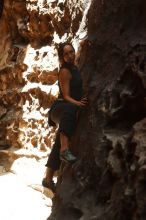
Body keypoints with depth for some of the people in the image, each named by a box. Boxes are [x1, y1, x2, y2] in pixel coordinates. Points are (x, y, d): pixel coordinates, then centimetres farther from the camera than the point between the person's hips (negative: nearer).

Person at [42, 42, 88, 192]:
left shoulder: (74, 68, 13)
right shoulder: (65, 71, -12)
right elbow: (66, 96, -18)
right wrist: (77, 103, -35)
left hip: (72, 107, 9)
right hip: (60, 107, -9)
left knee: (58, 144, 7)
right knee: (70, 109, -45)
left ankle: (48, 179, 13)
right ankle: (65, 149, -54)